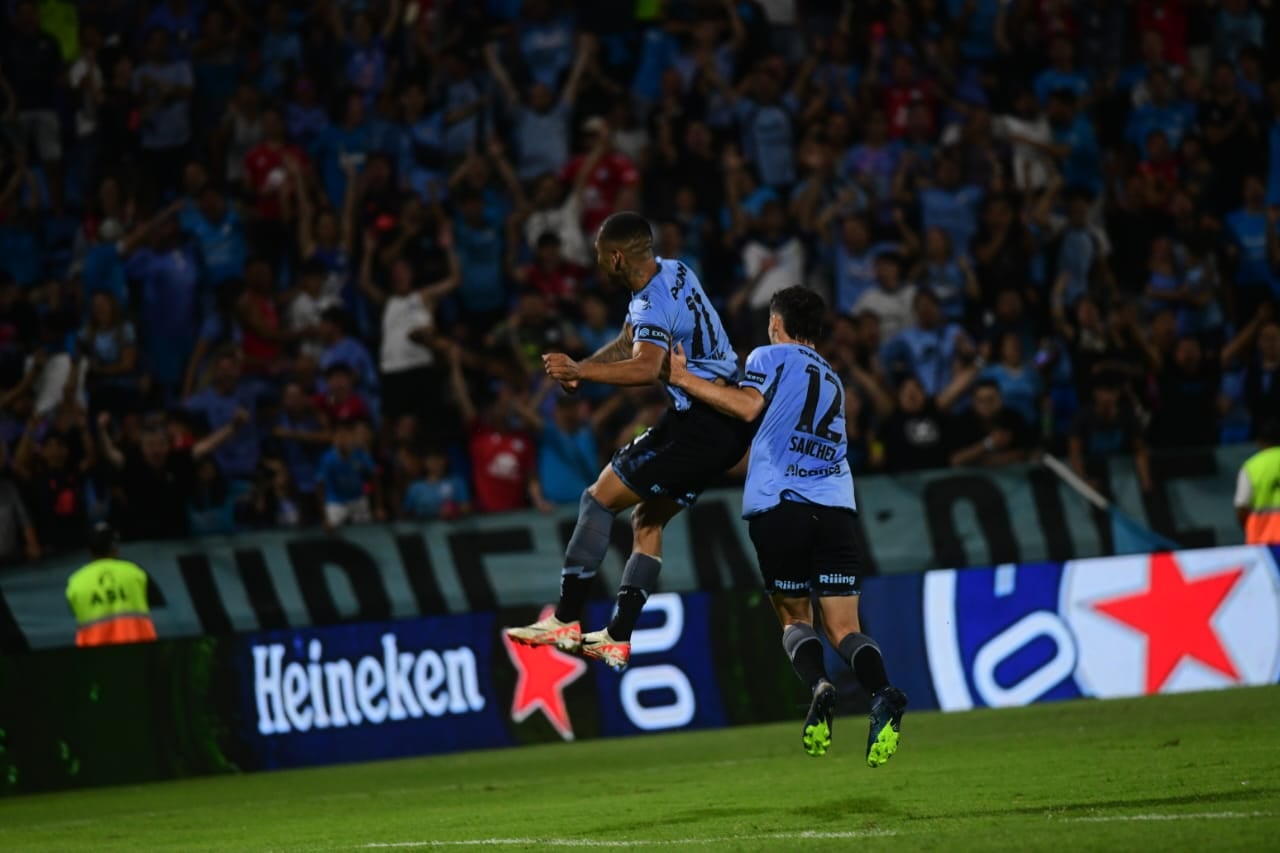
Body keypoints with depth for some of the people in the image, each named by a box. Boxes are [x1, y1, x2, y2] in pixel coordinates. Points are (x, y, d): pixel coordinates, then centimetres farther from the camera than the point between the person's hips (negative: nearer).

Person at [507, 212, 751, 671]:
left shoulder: (653, 304, -19)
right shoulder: (672, 272, 13)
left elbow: (646, 368, -39)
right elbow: (629, 343, 25)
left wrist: (579, 370, -41)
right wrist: (578, 368, 10)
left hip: (700, 426, -10)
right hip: (727, 425, 10)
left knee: (600, 498, -5)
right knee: (648, 520, 14)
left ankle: (566, 620, -6)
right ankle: (618, 638, 9)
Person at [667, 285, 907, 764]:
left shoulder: (770, 357, 10)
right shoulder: (831, 379, 29)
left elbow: (748, 406, -7)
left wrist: (685, 380, -1)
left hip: (777, 504, -4)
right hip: (836, 506, 4)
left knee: (794, 617, 11)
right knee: (843, 627, -1)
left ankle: (818, 687, -18)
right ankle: (882, 693, -29)